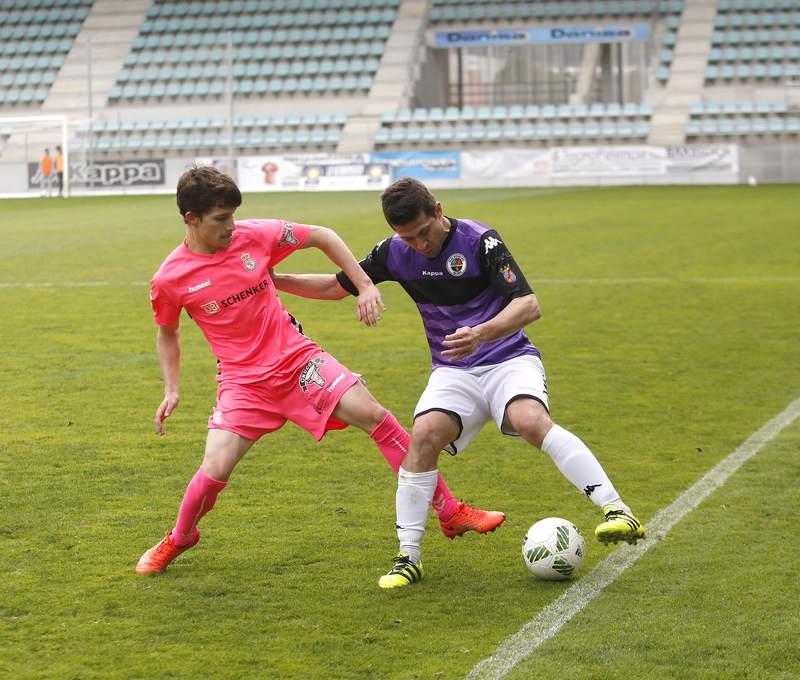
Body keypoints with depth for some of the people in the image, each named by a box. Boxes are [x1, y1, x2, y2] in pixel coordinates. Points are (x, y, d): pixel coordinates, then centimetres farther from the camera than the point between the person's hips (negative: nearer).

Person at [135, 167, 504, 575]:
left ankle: (450, 513, -8)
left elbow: (321, 237, 5)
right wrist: (171, 392, 2)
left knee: (372, 415, -15)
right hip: (243, 380, -1)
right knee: (215, 469, -16)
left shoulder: (255, 235, -8)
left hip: (296, 357, 1)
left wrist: (365, 286, 1)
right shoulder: (169, 281, -8)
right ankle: (179, 538, 18)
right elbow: (167, 333, 12)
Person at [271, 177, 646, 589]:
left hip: (508, 359, -4)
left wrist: (480, 333, -39)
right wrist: (274, 280, 8)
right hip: (453, 372, 4)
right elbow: (338, 286, 16)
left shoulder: (480, 241, -14)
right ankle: (408, 558, -14)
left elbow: (529, 306, -21)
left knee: (531, 420, -34)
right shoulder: (394, 253, 1)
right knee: (424, 435, -25)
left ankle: (617, 512, -35)